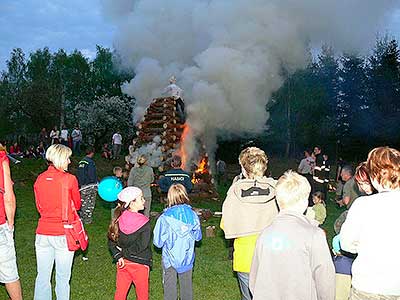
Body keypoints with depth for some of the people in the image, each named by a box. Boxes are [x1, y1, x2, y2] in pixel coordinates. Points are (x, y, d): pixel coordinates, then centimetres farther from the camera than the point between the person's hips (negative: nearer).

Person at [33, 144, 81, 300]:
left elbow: (39, 207, 12)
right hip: (63, 234, -4)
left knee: (42, 277, 15)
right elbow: (77, 205, 2)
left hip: (42, 234, 4)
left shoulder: (39, 179, 2)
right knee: (62, 278, 9)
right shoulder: (70, 179, -11)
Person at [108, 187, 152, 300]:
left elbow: (111, 241, -3)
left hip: (122, 262, 5)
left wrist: (118, 256, -6)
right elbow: (141, 246, -21)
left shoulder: (118, 220, -6)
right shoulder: (145, 224, -20)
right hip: (139, 264, -4)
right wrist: (125, 251, -9)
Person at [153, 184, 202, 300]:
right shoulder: (192, 215, -11)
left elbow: (158, 242, -12)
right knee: (186, 286, 19)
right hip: (187, 258, 2)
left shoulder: (165, 218, -18)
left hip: (170, 259, -2)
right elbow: (198, 237, 2)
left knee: (170, 286, 13)